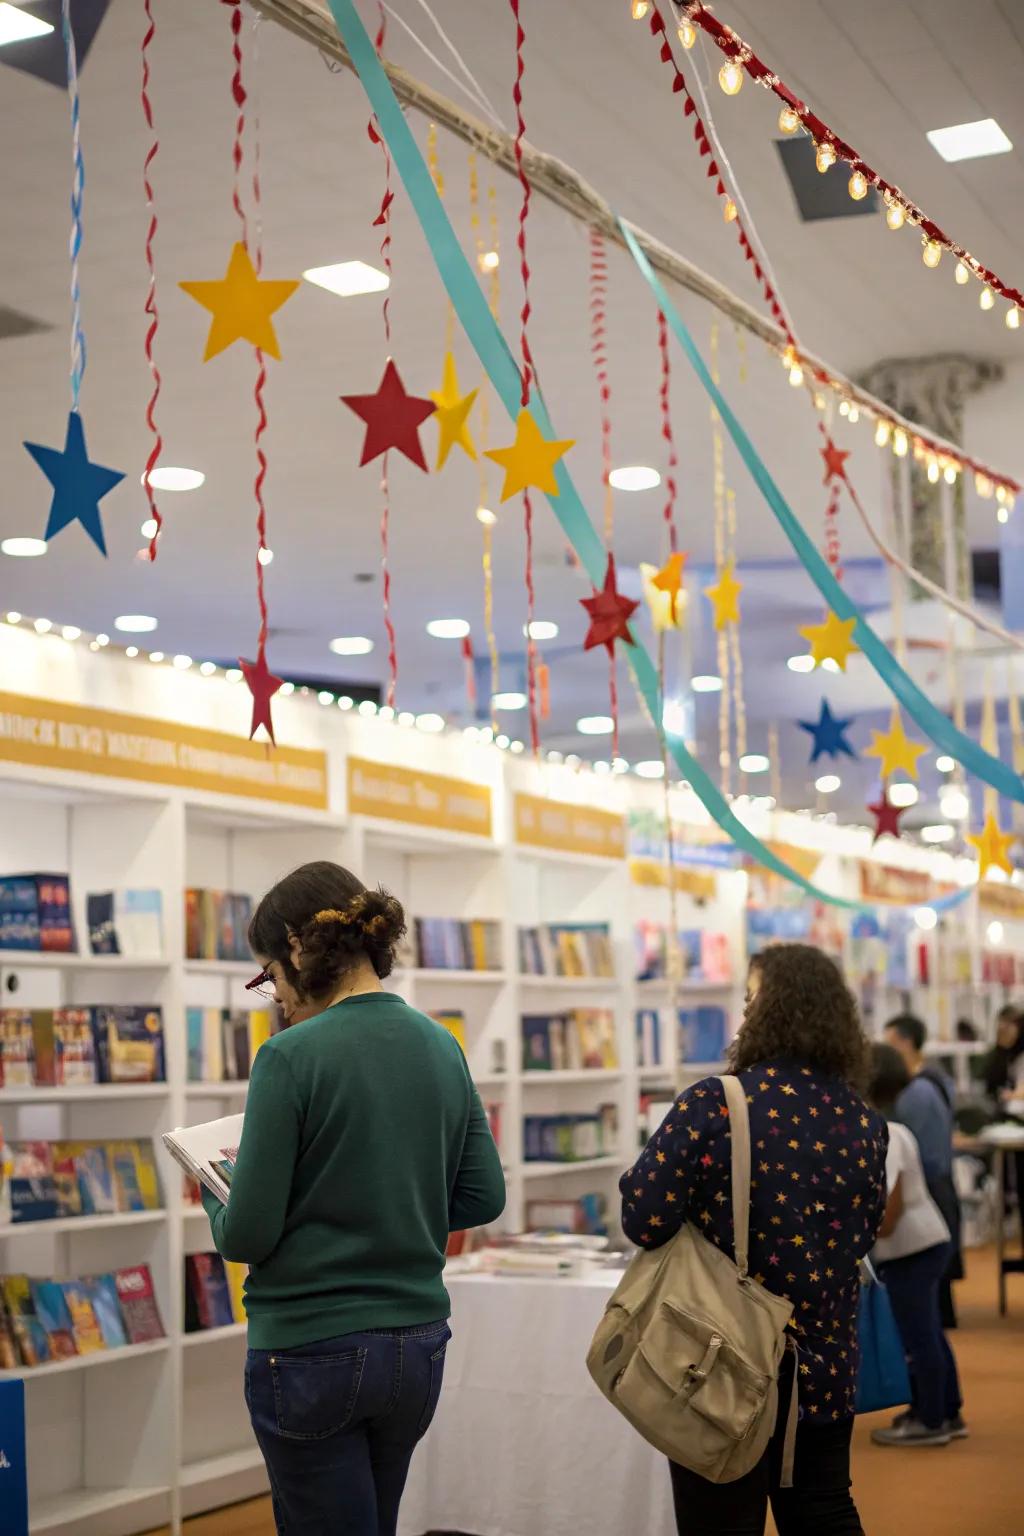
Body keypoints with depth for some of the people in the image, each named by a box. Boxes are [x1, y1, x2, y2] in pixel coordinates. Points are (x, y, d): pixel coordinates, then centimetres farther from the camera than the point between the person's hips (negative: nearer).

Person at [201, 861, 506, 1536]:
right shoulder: (440, 1046, 2)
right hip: (419, 1346, 7)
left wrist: (217, 1201, 5)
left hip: (312, 1352, -6)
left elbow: (248, 1235, -16)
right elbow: (484, 1196, 7)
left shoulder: (292, 1057, -17)